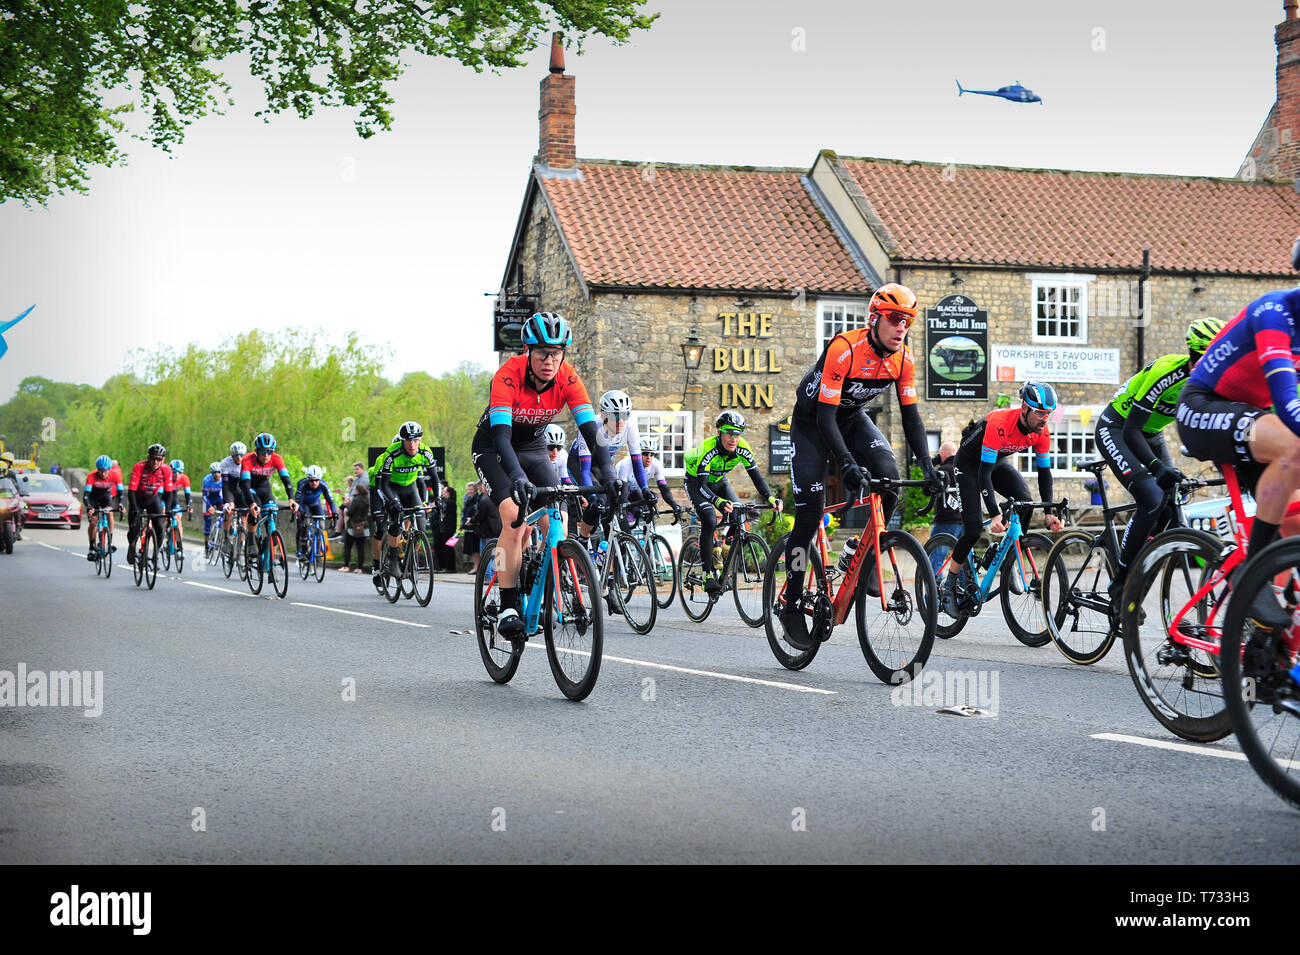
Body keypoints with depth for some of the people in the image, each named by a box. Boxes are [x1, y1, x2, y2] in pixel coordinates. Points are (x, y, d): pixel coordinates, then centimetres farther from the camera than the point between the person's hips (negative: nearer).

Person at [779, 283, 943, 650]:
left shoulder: (903, 359, -14)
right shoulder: (844, 349, -32)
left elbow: (911, 415, -9)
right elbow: (825, 415, -33)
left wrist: (928, 466, -22)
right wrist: (847, 464, -45)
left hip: (852, 417, 5)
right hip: (811, 421, -5)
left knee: (889, 474, -25)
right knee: (809, 512, -11)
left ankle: (867, 562, -7)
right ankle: (791, 606, 1)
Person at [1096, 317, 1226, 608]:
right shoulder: (1167, 372, -32)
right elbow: (1131, 431, -33)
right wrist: (1157, 467, -47)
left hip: (1151, 435, 8)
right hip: (1116, 429, -8)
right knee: (1152, 500, -25)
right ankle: (1120, 587, -16)